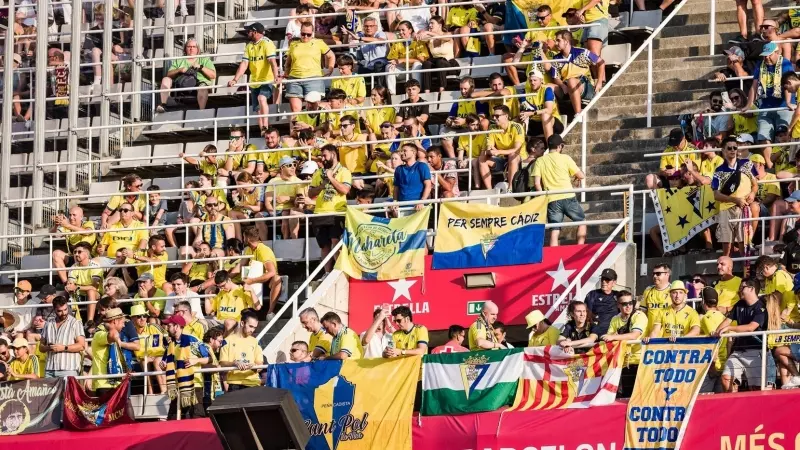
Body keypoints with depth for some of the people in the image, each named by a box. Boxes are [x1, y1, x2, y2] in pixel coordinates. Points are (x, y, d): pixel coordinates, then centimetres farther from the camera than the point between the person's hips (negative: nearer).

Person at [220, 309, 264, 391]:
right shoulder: (229, 340, 5)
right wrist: (234, 363, -19)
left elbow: (260, 365, 8)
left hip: (253, 383, 2)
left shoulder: (255, 342, 13)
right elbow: (222, 363, 1)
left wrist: (254, 366, -15)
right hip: (234, 384, -2)